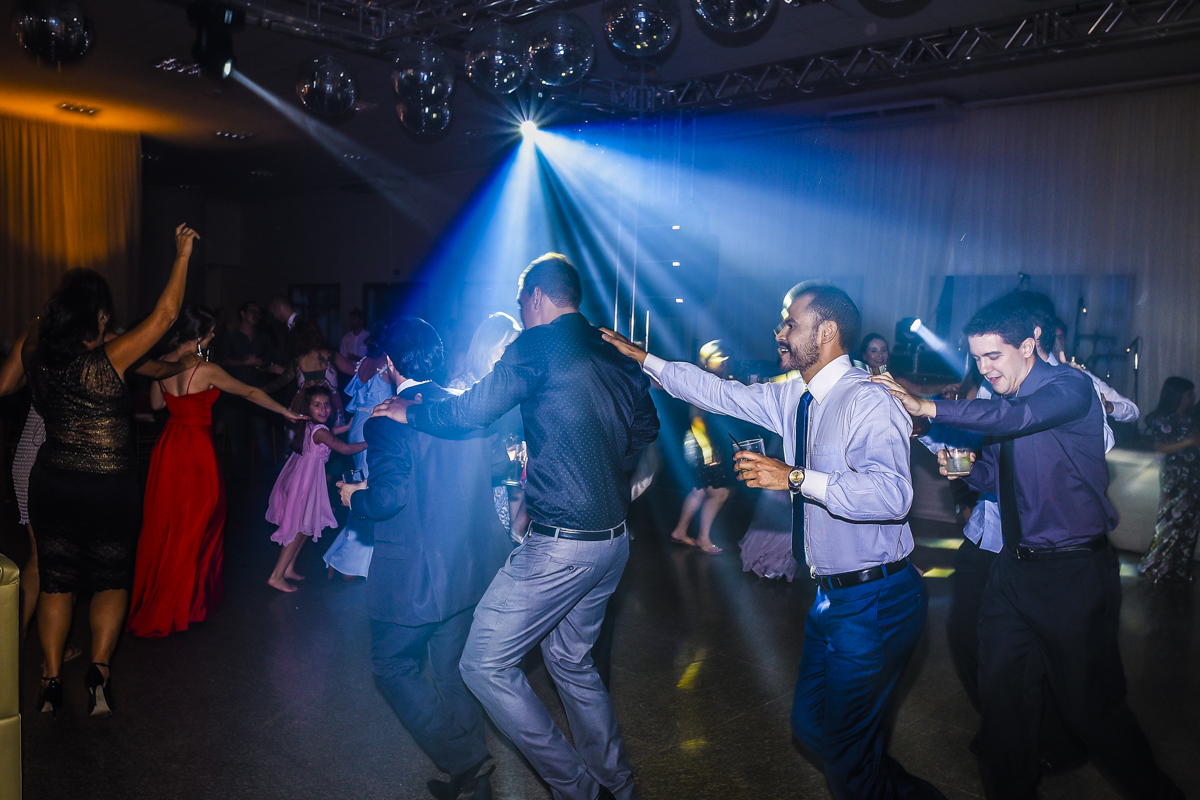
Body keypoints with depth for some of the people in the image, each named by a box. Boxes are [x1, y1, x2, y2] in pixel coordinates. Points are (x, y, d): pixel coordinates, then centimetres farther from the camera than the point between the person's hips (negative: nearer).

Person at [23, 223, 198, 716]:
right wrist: (182, 255, -10)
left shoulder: (38, 357, -6)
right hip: (109, 488, -4)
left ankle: (51, 681, 14)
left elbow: (36, 332, 19)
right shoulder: (107, 360, -18)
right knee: (112, 581, 12)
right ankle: (99, 668, -4)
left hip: (51, 485, 4)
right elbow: (165, 315, -16)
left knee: (56, 582, 13)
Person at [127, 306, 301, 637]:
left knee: (162, 525, 17)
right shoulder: (206, 370, -17)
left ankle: (151, 597, 32)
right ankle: (178, 605, 18)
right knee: (192, 527, 8)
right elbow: (250, 393, -5)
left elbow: (156, 403, 14)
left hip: (168, 447, 6)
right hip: (197, 449, -6)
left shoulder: (163, 363, 0)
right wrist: (285, 412, 7)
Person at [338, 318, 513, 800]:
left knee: (393, 667, 13)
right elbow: (498, 462, 12)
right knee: (452, 669, 19)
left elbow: (388, 498, -24)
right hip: (472, 565, 7)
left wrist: (352, 496, -3)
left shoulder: (389, 422, -17)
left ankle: (465, 761, 8)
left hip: (416, 574, -7)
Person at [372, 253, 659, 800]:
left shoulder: (538, 345, -10)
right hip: (614, 539, 9)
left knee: (485, 665, 3)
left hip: (561, 544, -8)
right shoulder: (616, 354, 11)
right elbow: (646, 429, 21)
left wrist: (409, 411, 7)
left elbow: (472, 411, -10)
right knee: (571, 659, 24)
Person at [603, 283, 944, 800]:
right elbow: (723, 394, 13)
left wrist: (796, 477, -34)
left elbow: (892, 492, -34)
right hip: (833, 594, 9)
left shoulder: (866, 402, -20)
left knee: (845, 751, 4)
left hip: (874, 602, -9)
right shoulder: (794, 398, 6)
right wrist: (642, 358, 14)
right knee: (812, 728, 21)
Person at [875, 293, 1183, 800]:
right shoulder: (1001, 403, 10)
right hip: (1013, 568, 7)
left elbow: (1017, 417, -34)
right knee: (1001, 695, 13)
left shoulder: (1069, 386, -12)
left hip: (1074, 573, -7)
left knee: (1090, 705, 5)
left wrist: (926, 407, -32)